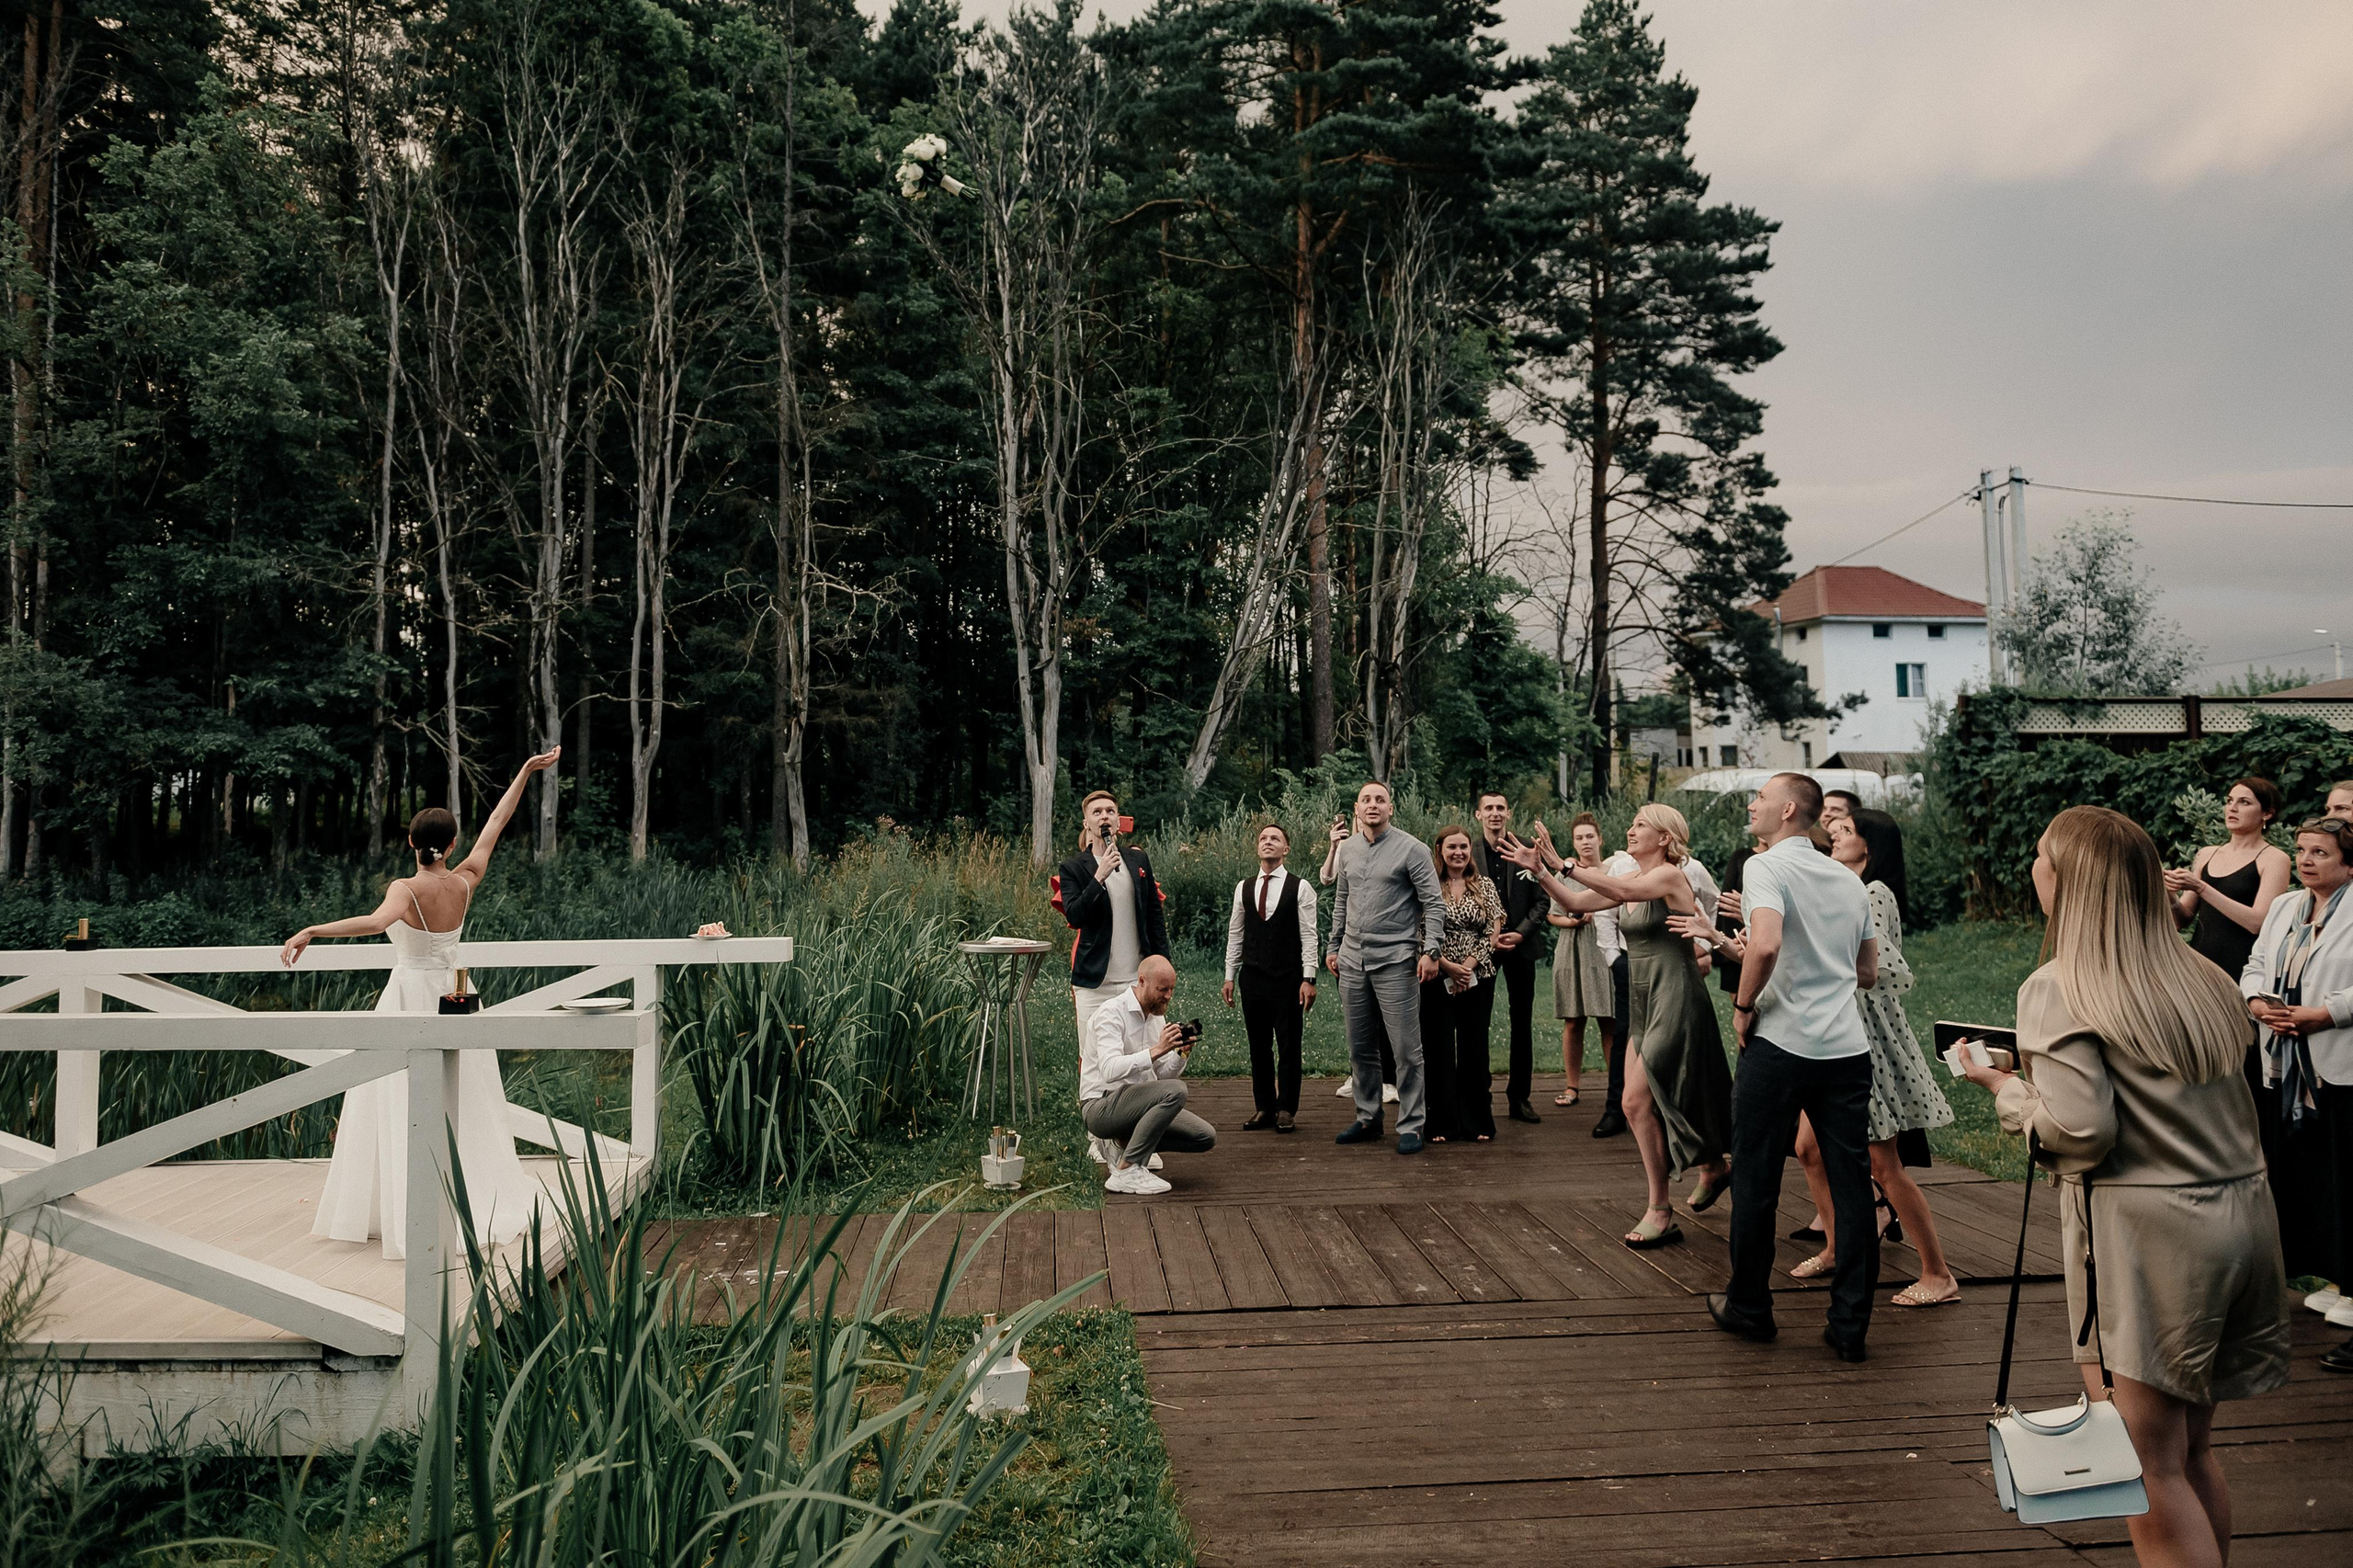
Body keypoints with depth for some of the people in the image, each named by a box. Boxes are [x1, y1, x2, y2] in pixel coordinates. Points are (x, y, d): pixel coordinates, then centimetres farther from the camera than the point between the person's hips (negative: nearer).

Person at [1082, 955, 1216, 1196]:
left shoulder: (1157, 1017, 10)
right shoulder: (1111, 1013, -16)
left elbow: (1162, 1074, 10)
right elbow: (1110, 1070, -31)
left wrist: (1181, 1054, -9)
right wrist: (1157, 1050, -35)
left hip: (1136, 1103, 8)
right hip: (1101, 1108, -8)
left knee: (1206, 1137, -3)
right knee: (1174, 1091, -31)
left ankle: (1125, 1143, 9)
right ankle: (1126, 1171, -23)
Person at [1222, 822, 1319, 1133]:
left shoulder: (1299, 888, -1)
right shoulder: (1243, 888, 9)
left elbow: (1308, 936, -4)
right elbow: (1235, 934, 13)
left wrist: (1308, 979, -10)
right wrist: (1230, 976, 9)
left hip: (1287, 979, -3)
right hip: (1252, 978, 3)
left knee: (1289, 1046, 1)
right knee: (1258, 1046, 8)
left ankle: (1287, 1109, 9)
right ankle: (1264, 1108, 16)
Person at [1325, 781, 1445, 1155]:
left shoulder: (1411, 849, -6)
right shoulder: (1348, 849, 11)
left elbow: (1434, 903, -8)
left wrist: (1430, 950, -17)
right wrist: (1334, 946, 19)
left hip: (1395, 961, -6)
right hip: (1352, 961, 6)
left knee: (1406, 1050, -4)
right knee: (1360, 1048, 12)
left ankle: (1410, 1126, 5)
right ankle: (1367, 1119, 24)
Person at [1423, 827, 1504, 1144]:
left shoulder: (1485, 887, 8)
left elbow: (1493, 931, 2)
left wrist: (1468, 964, -9)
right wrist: (1449, 967, -13)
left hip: (1477, 980, 2)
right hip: (1437, 980, -2)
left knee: (1475, 1049, 4)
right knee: (1438, 1050, 0)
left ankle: (1479, 1123, 12)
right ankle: (1441, 1124, 7)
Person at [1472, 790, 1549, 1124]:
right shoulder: (1468, 852, -2)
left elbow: (1542, 900, 3)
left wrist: (1520, 934, -9)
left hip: (1521, 945, 2)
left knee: (1522, 1024, 7)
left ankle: (1519, 1097, 15)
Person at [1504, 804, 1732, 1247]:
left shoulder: (1670, 876, -12)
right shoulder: (1630, 878, 12)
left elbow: (1623, 891, -30)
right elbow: (1576, 901, 10)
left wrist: (1563, 865, -32)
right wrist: (1539, 870, -2)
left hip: (1675, 1004, -8)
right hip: (1645, 1006, 8)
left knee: (1640, 1101, -7)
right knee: (1639, 1104, 7)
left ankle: (1660, 1213, 8)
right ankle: (1713, 1168, 24)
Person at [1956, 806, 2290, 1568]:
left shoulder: (2056, 989, -10)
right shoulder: (2204, 979, 10)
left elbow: (2082, 1128, -17)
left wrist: (2005, 1087, 0)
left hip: (2147, 1226, -7)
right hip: (2244, 1211, 8)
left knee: (2149, 1464, 1)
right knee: (2192, 1448, 18)